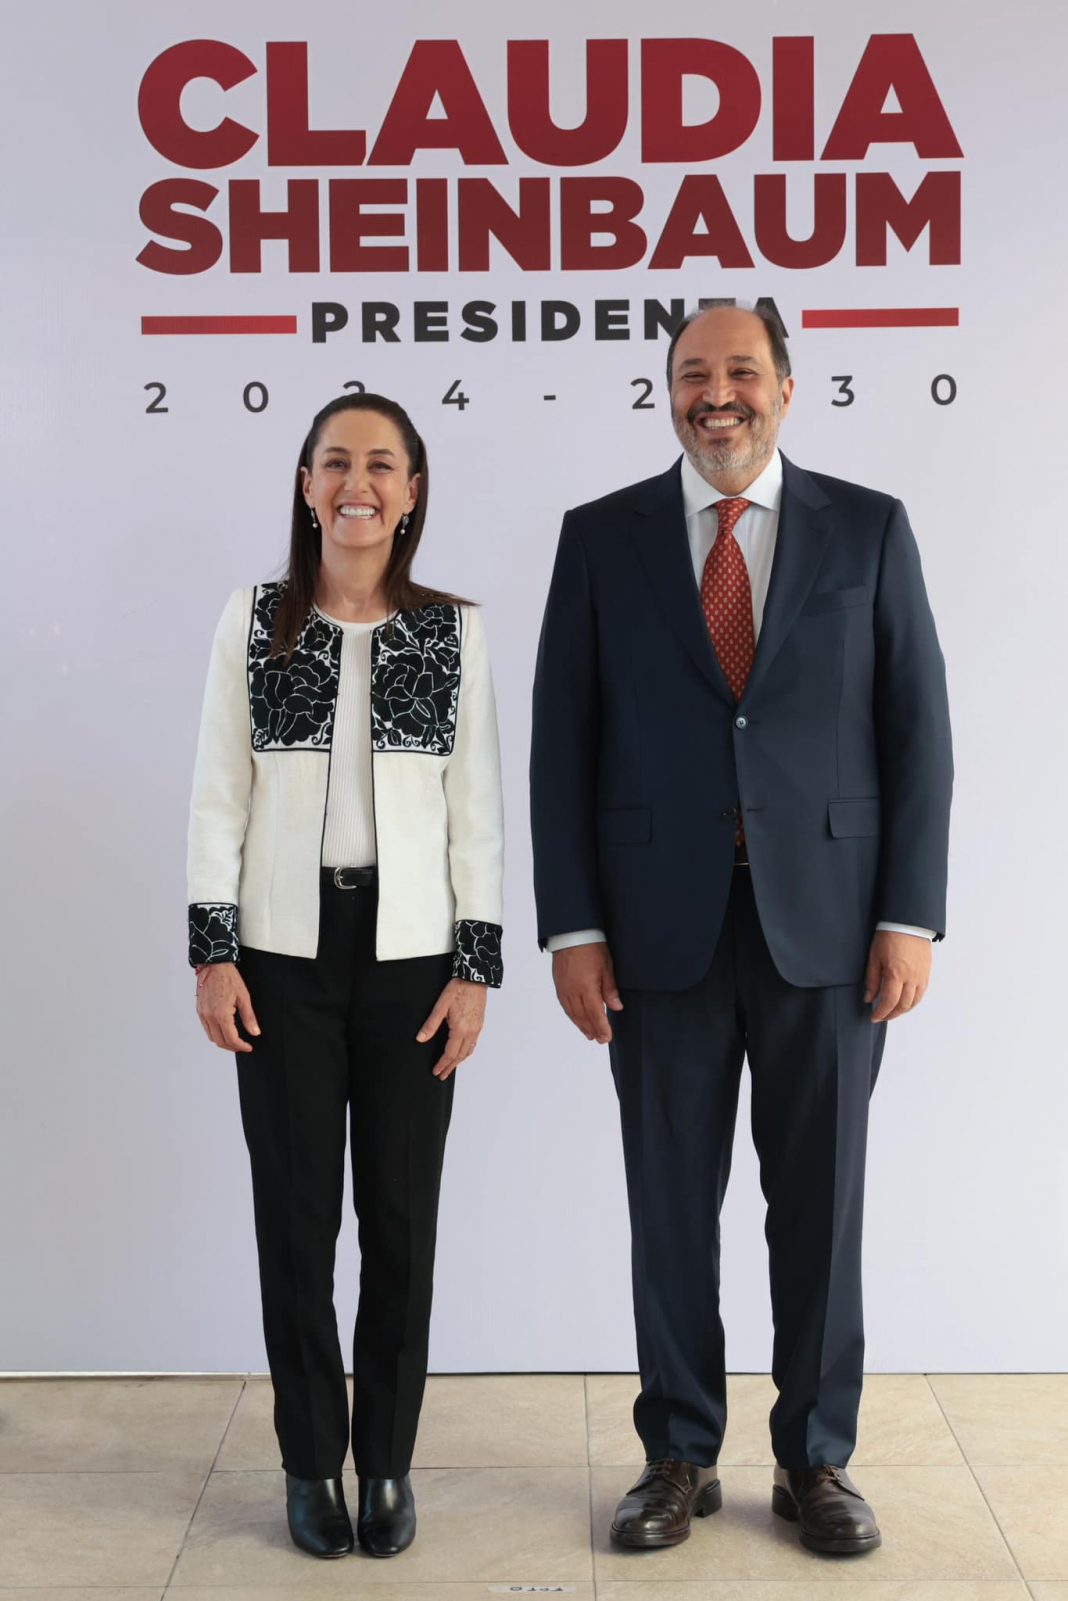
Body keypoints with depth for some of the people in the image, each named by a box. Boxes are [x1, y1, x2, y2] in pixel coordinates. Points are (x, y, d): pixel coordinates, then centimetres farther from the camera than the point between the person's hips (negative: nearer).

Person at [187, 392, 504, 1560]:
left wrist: (476, 967, -2)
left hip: (412, 953, 0)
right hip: (285, 952, 0)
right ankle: (312, 1462, 23)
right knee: (296, 1214, 6)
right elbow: (218, 795, 3)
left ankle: (388, 1462, 23)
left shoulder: (455, 630, 3)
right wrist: (213, 950, -3)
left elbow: (476, 807, 2)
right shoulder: (253, 621, 3)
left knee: (401, 1219, 6)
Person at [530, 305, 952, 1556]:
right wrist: (571, 929, -4)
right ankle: (680, 1457, 26)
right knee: (672, 1204, 9)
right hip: (663, 927, 0)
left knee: (819, 1203, 9)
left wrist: (910, 918, -4)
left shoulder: (868, 528, 4)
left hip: (825, 922, 0)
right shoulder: (602, 537, 4)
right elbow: (562, 745, 2)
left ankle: (815, 1462, 26)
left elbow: (917, 731, 2)